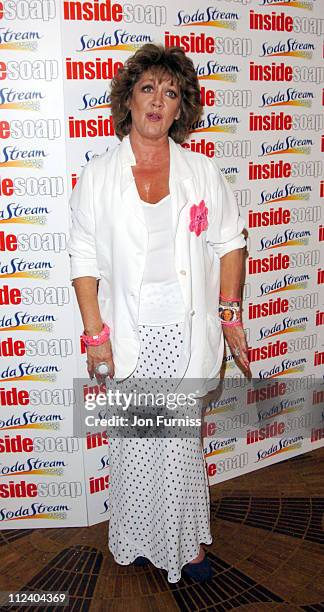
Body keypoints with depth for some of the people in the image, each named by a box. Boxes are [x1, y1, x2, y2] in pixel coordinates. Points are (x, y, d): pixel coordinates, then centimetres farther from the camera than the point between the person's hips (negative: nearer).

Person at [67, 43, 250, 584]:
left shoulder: (202, 172, 4)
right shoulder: (97, 176, 2)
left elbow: (229, 242, 9)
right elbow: (84, 259, 0)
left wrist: (231, 314, 2)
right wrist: (95, 332, -6)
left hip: (187, 335, 0)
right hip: (129, 336, 0)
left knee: (180, 442, 5)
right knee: (133, 444, 9)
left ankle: (187, 543, 28)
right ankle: (140, 539, 32)